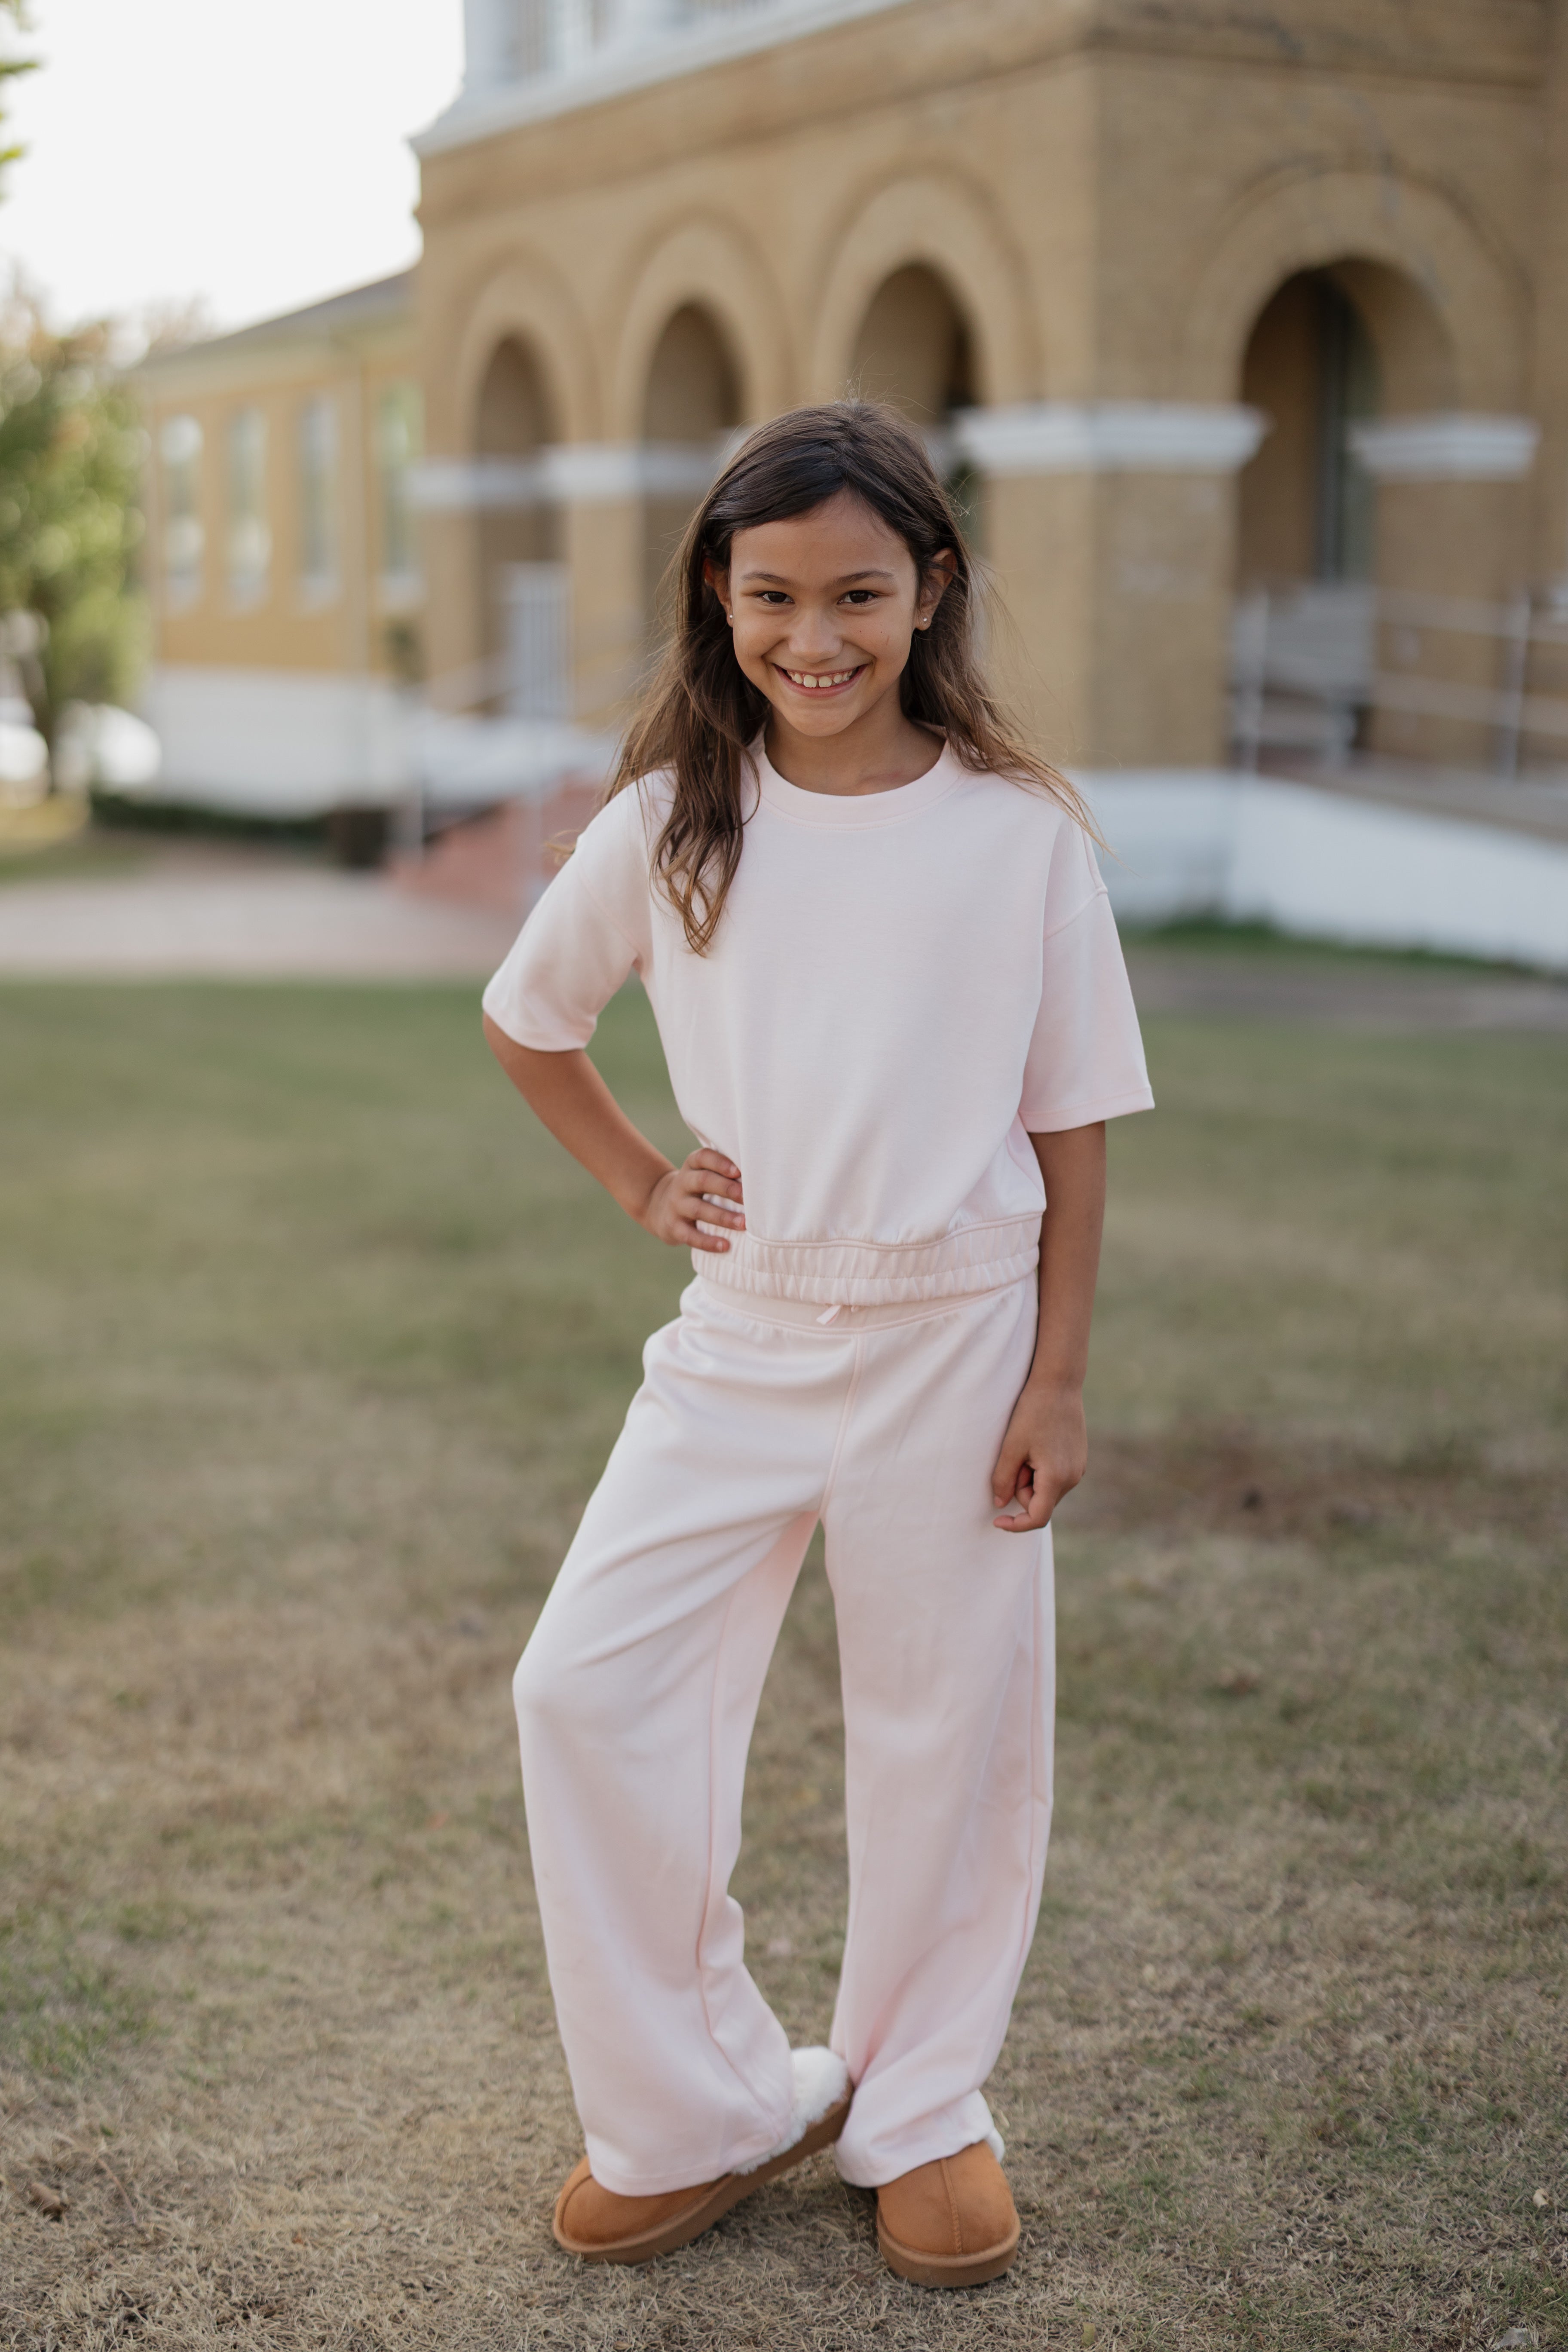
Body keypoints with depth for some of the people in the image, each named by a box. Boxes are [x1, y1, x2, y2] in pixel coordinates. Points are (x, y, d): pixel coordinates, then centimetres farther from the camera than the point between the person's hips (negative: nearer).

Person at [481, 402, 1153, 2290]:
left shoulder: (1020, 835, -7)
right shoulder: (670, 823, -2)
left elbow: (1071, 1131, -2)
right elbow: (522, 1022, 14)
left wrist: (1057, 1385, -5)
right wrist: (641, 1187, 3)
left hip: (953, 1338, -2)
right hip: (744, 1332, 2)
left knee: (946, 1730, 8)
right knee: (588, 1687, -4)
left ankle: (919, 2109, 31)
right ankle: (695, 2112, 15)